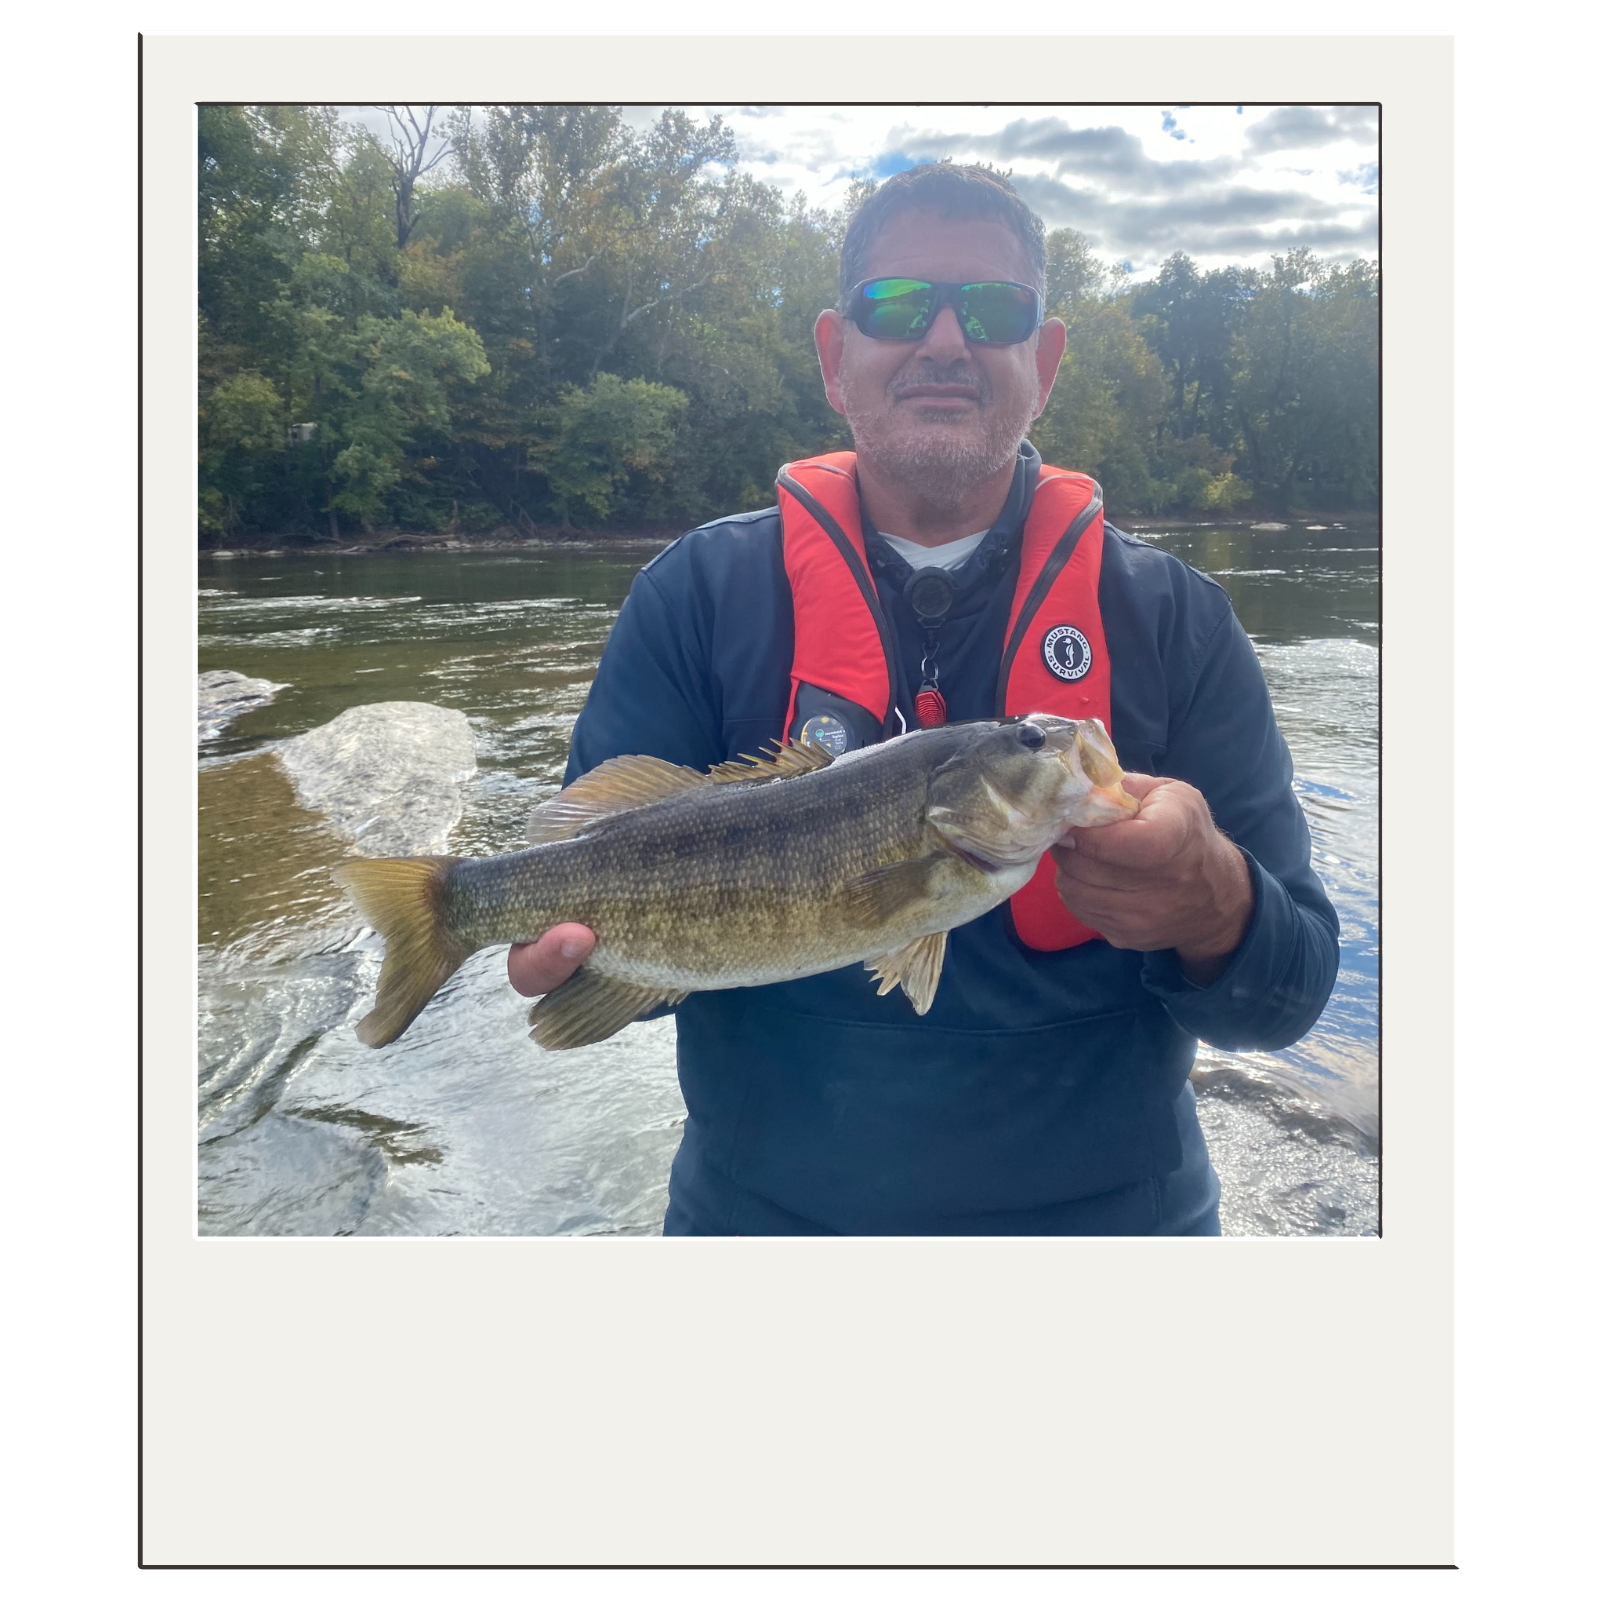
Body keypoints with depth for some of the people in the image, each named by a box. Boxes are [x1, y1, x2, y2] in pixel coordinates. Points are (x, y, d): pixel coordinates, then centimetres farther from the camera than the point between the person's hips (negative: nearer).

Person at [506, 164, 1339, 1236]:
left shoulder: (1173, 622, -6)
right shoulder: (698, 596, -5)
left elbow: (1289, 997, -9)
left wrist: (1216, 912, -31)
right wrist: (570, 940, -31)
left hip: (1107, 1206, 1)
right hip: (761, 1206, 0)